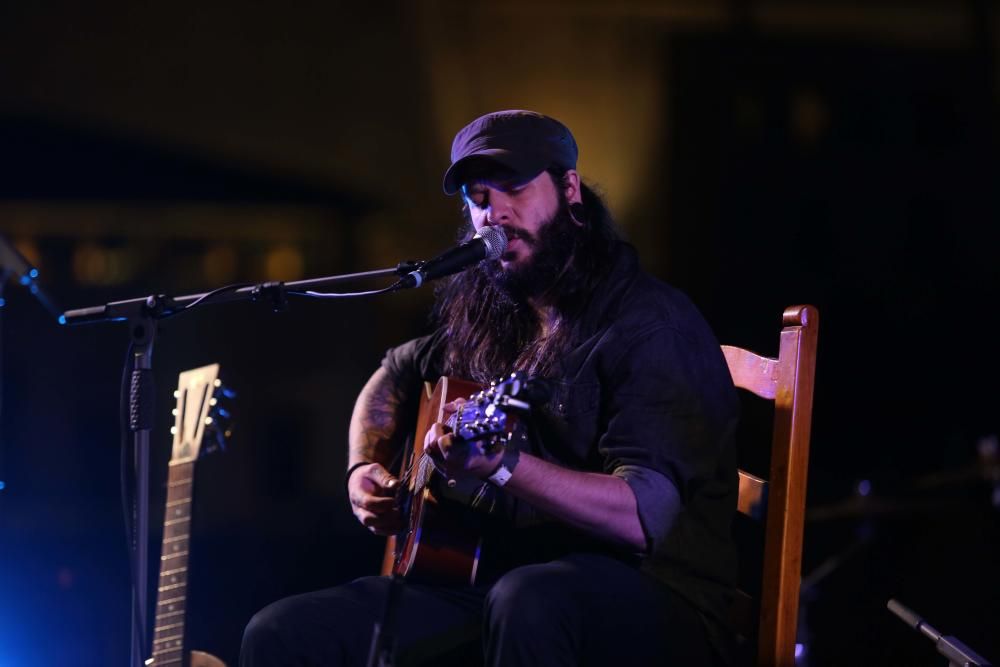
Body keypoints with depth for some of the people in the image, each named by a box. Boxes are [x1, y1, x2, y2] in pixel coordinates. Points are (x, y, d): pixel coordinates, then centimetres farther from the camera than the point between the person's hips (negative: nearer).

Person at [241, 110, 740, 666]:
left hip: (655, 600, -6)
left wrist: (502, 465, -37)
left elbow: (645, 516, -24)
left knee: (527, 602, -42)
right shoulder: (486, 319, 13)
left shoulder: (651, 323, -10)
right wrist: (364, 470, 16)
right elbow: (392, 380, 36)